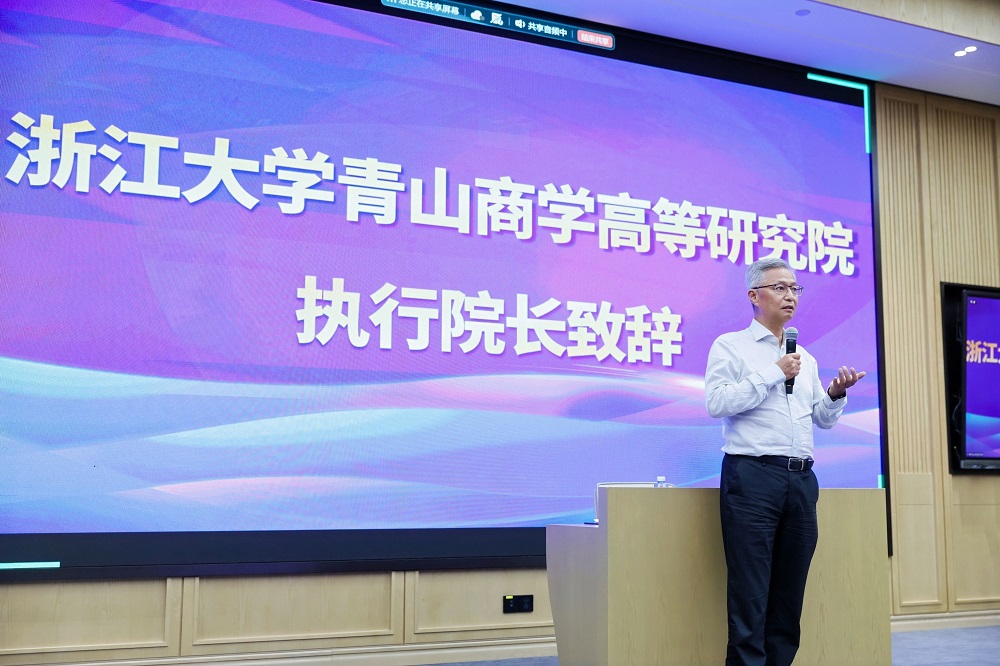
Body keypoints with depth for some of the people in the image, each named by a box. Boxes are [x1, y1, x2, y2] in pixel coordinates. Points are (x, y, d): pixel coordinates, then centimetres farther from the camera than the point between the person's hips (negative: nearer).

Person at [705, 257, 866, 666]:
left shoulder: (805, 358, 21)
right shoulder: (730, 347, 3)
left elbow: (823, 419, 21)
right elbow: (717, 403, -12)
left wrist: (836, 394, 0)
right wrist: (775, 373, -10)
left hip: (801, 479, 6)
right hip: (752, 475, -6)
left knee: (789, 595, 8)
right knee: (750, 596, -6)